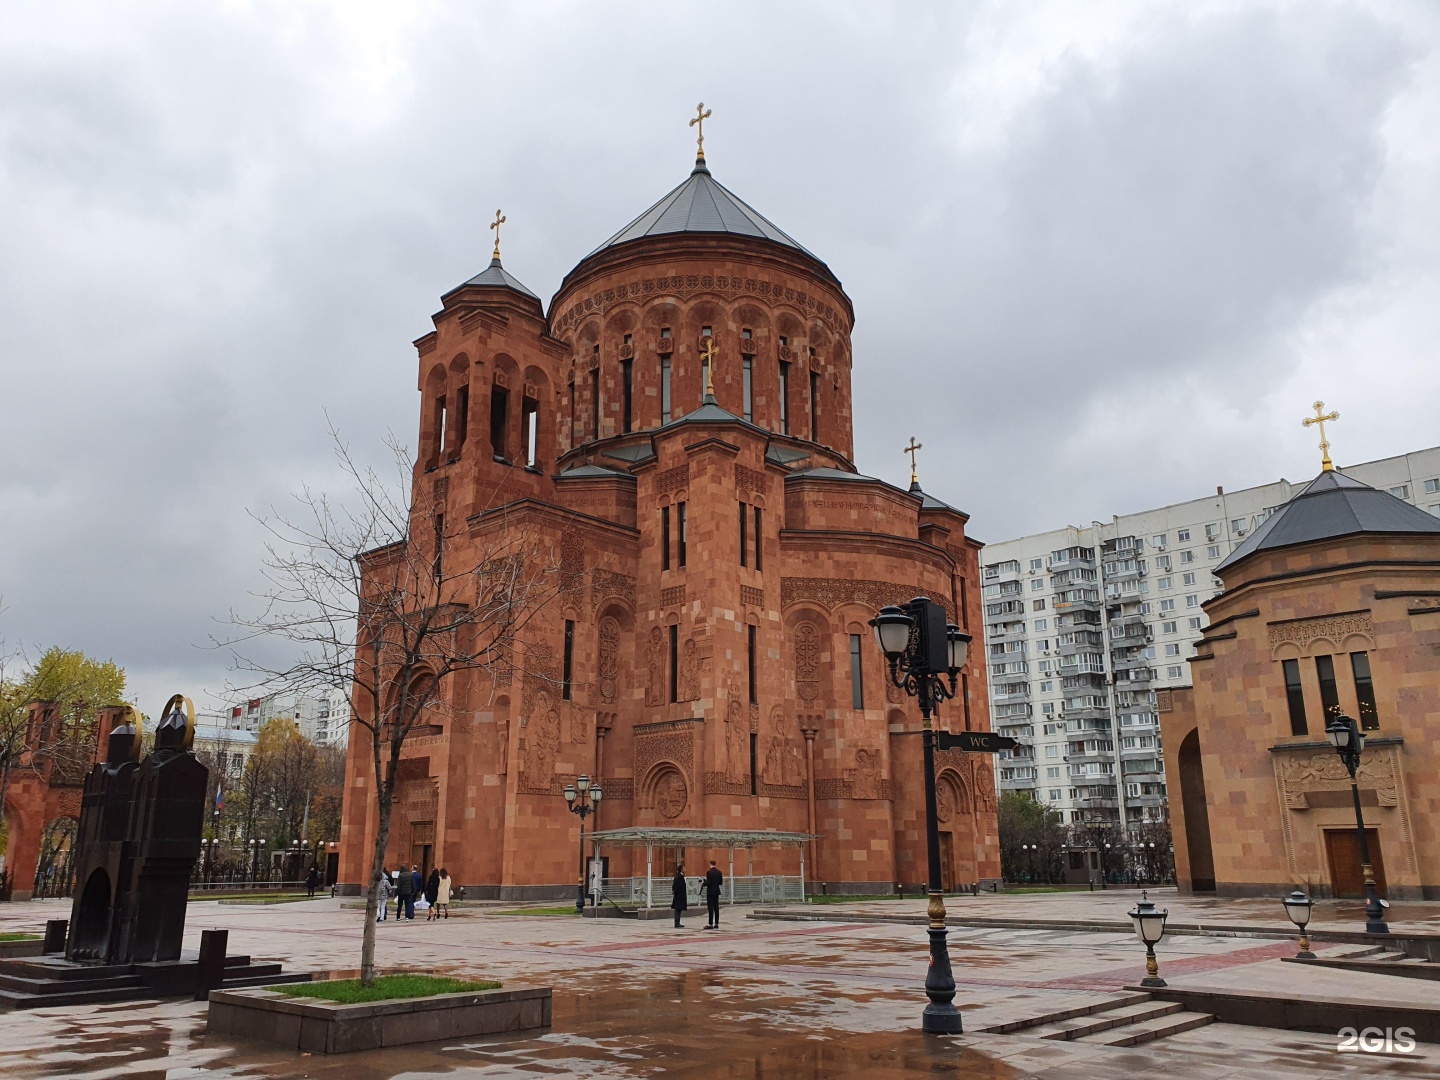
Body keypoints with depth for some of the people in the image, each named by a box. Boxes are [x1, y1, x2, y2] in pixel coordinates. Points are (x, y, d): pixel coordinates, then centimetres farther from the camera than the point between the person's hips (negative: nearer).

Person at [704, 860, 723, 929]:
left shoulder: (709, 872, -14)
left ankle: (710, 924, -6)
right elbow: (721, 883, 9)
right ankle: (716, 924, 9)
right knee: (716, 908, 8)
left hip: (710, 892, -6)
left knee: (710, 908, -5)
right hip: (717, 892, 6)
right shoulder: (719, 872, 6)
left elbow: (708, 883, -19)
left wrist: (704, 883, 1)